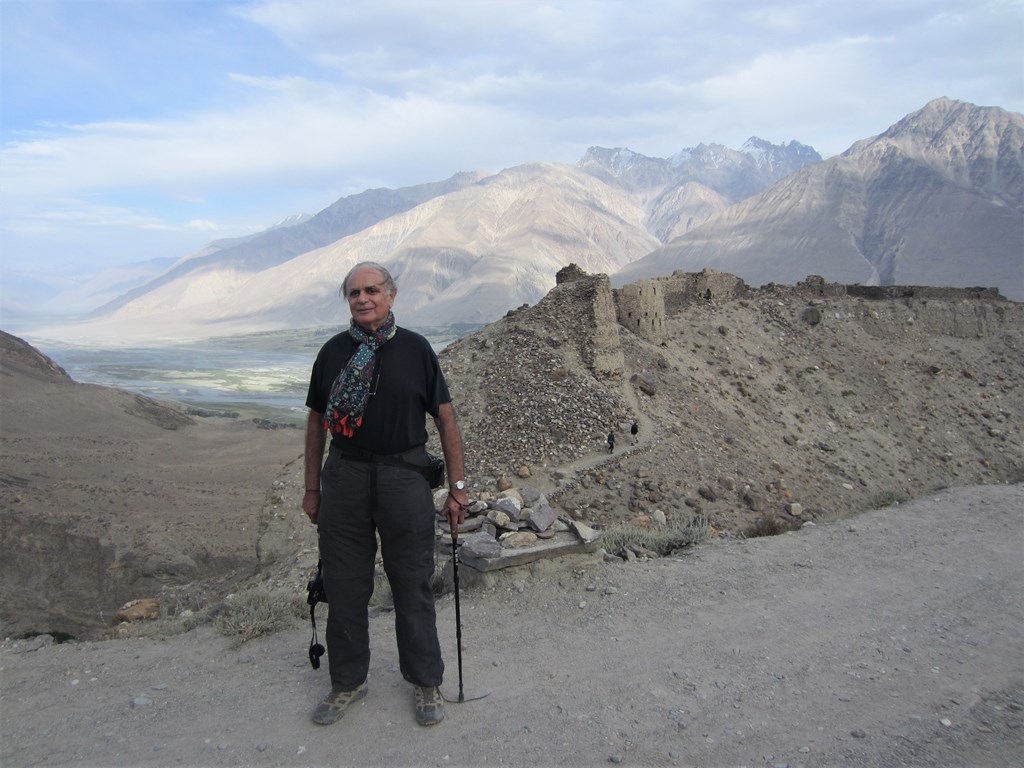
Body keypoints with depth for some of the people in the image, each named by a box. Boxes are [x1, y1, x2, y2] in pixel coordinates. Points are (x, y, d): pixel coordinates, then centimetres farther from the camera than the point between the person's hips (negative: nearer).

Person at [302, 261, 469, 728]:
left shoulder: (415, 349, -2)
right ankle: (348, 681, 31)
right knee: (344, 585, 11)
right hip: (344, 477, 2)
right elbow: (316, 422, 11)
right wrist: (312, 488, 10)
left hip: (404, 476, -2)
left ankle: (425, 682, 26)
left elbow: (445, 418, 1)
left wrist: (457, 486, -1)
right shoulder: (333, 353, 5)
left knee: (413, 584, 7)